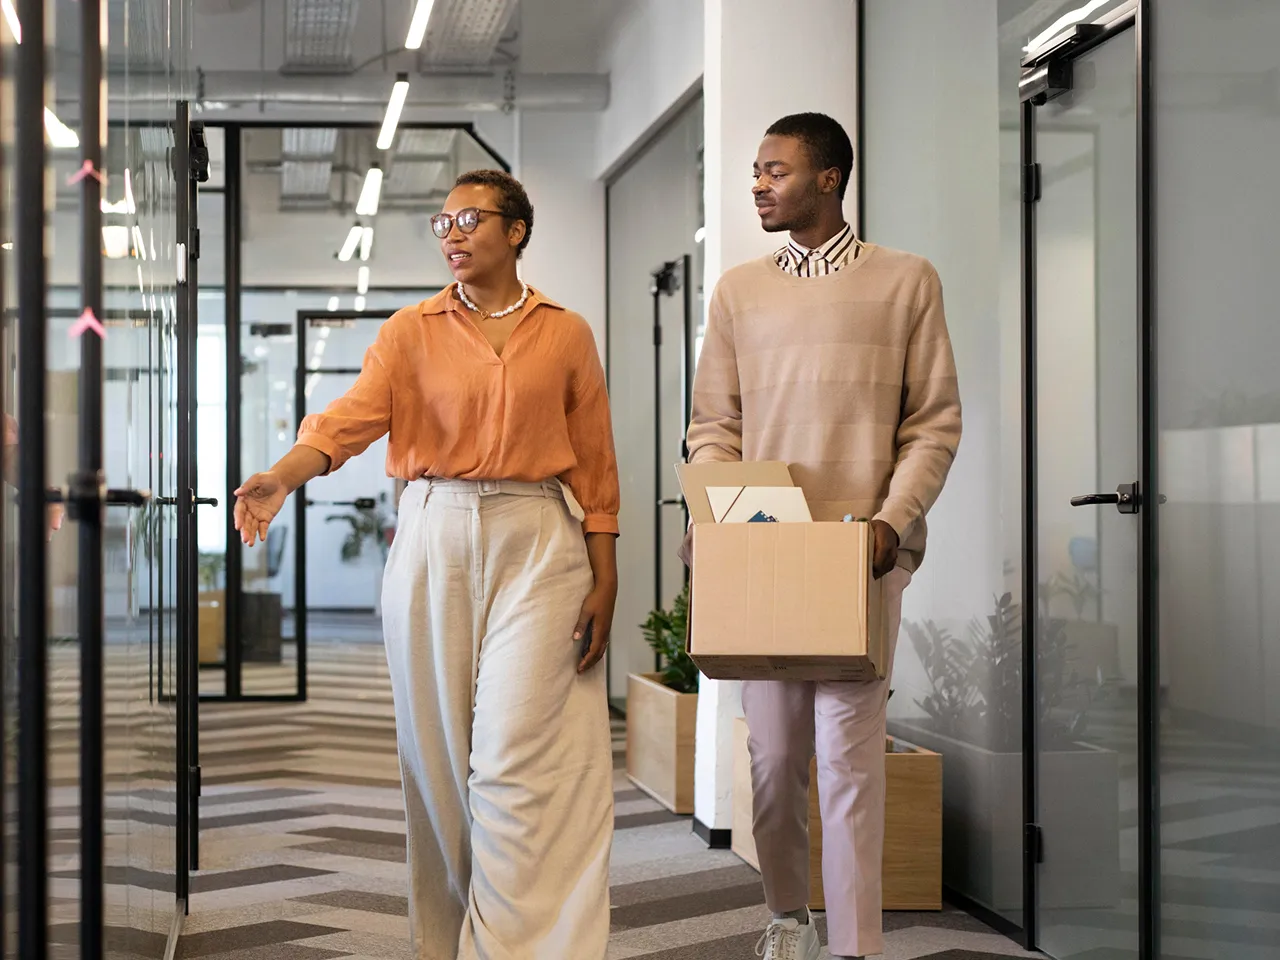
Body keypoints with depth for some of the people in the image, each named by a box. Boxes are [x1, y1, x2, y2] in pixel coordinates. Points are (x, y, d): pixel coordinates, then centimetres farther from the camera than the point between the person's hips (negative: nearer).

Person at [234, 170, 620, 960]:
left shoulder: (566, 334, 7)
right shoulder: (412, 333, 7)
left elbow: (595, 464, 7)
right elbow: (352, 418, -9)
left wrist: (604, 578, 2)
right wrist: (284, 476, -28)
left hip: (537, 545, -1)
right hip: (436, 539, 2)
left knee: (519, 753, -8)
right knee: (439, 750, 3)